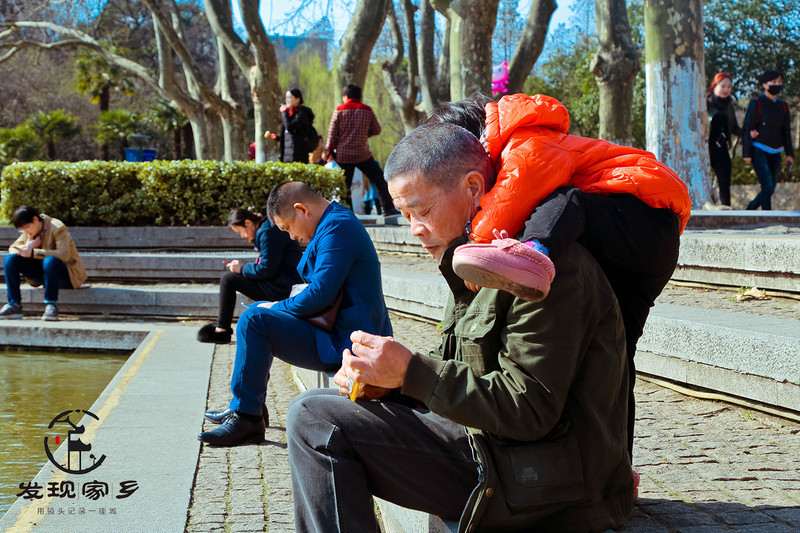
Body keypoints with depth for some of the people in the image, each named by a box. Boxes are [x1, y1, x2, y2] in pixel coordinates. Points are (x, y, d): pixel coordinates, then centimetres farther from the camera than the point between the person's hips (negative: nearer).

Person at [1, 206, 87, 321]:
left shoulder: (57, 228, -16)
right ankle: (14, 305, -15)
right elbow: (12, 248, 7)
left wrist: (33, 253, -33)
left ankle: (51, 305, -31)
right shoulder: (29, 231, 6)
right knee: (10, 259, -10)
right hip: (42, 273, 7)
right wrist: (27, 247, -17)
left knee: (49, 261, -41)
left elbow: (64, 254, -29)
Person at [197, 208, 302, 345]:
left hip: (281, 288, -11)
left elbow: (266, 270, -20)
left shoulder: (268, 233, -17)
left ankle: (222, 330, -1)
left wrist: (242, 268, -6)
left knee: (228, 279, -7)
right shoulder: (265, 229, 16)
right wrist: (242, 266, 11)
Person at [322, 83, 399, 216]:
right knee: (380, 180, 7)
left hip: (343, 155, 0)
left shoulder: (339, 111, -2)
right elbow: (377, 129, 8)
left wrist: (328, 152, 7)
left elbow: (332, 134, -2)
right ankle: (388, 208, 2)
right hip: (362, 154, 0)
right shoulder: (367, 110, 1)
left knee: (345, 185, 9)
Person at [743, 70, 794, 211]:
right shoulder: (756, 103, -4)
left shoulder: (783, 105, 12)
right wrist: (747, 153, -9)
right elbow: (748, 129, -5)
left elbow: (786, 131, 16)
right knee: (768, 186, -16)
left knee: (770, 189, 4)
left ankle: (749, 211, 23)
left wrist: (789, 153, 11)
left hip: (775, 153, 6)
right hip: (759, 151, -6)